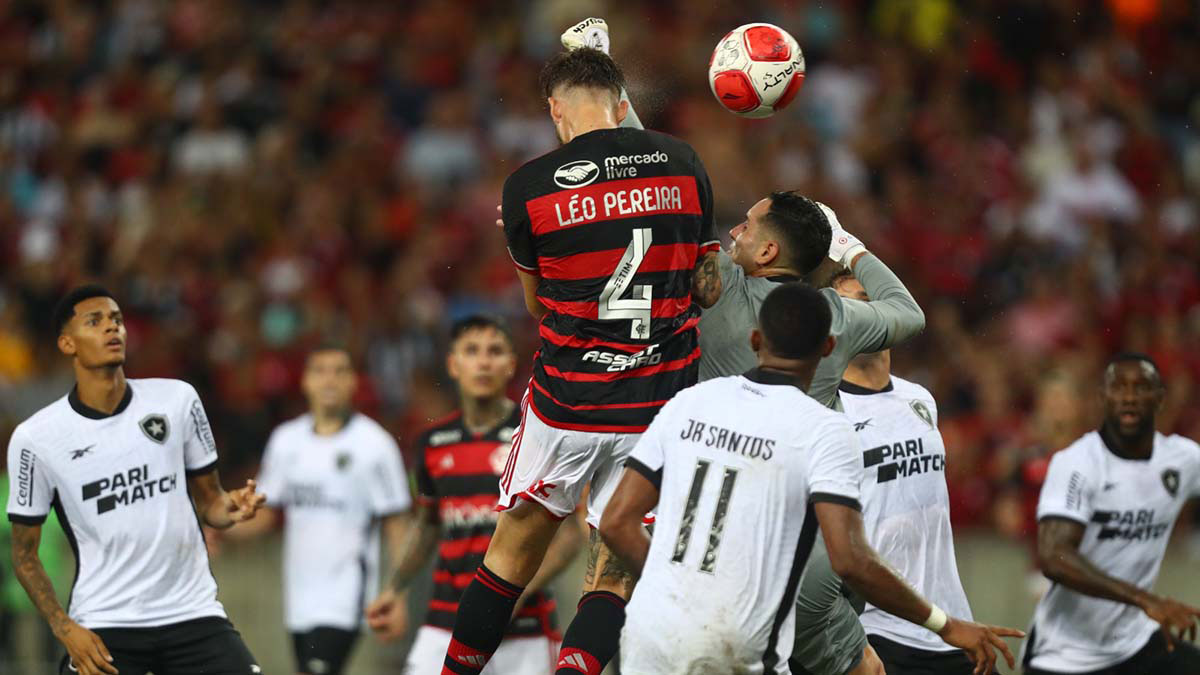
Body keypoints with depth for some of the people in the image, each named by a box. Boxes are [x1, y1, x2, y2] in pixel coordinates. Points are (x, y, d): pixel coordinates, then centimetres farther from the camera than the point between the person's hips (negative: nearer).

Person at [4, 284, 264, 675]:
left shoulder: (177, 399, 2)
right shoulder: (34, 438, -4)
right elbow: (25, 554, 3)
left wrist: (229, 510, -12)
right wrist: (65, 628, -10)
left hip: (192, 610, 2)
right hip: (103, 626, -2)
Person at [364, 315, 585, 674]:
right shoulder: (434, 442, 8)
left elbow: (570, 533, -5)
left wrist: (518, 592, -17)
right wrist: (396, 590, 15)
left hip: (525, 631, -3)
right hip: (447, 627, 3)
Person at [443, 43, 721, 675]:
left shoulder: (529, 187, -5)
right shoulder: (682, 163, 1)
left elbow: (536, 303, 10)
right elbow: (707, 290, 10)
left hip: (567, 403, -1)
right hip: (659, 406, 1)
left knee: (512, 554, 17)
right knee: (614, 579, 5)